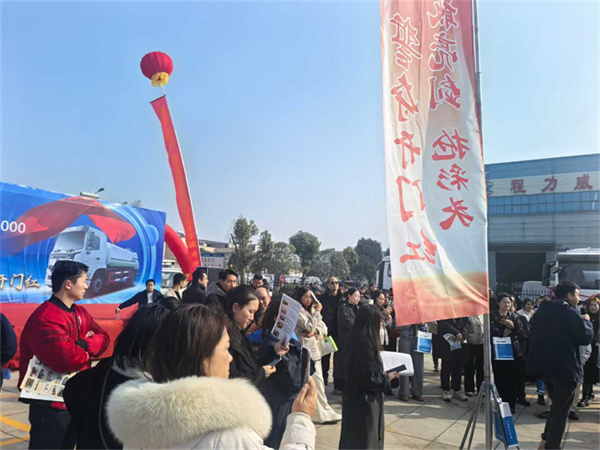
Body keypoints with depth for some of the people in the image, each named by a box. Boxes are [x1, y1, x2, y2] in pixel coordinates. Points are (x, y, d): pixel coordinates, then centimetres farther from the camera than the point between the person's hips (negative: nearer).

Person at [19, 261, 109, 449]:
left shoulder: (80, 313, 6)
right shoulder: (45, 317, -25)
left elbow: (102, 337, 3)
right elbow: (66, 357, -35)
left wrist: (84, 344, -19)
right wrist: (87, 353, -13)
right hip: (51, 403, -9)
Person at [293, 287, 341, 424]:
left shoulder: (311, 310, 17)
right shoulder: (297, 312, -9)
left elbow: (323, 326, 11)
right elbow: (309, 326, -18)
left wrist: (316, 331, -9)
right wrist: (316, 312, -11)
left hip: (315, 348, 8)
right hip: (306, 350, -8)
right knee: (317, 381, -7)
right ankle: (324, 413, 0)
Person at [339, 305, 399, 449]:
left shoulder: (356, 339, 1)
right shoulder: (365, 343, -26)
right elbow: (370, 377, -25)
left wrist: (383, 375, 12)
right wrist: (388, 377, -9)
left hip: (355, 397, 9)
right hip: (364, 401, -9)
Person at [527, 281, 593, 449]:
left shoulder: (541, 311, 8)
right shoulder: (570, 313, -16)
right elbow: (586, 337, -13)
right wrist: (586, 321, 3)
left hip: (544, 365, 7)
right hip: (565, 368, -7)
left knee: (556, 405, 22)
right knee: (561, 409, 6)